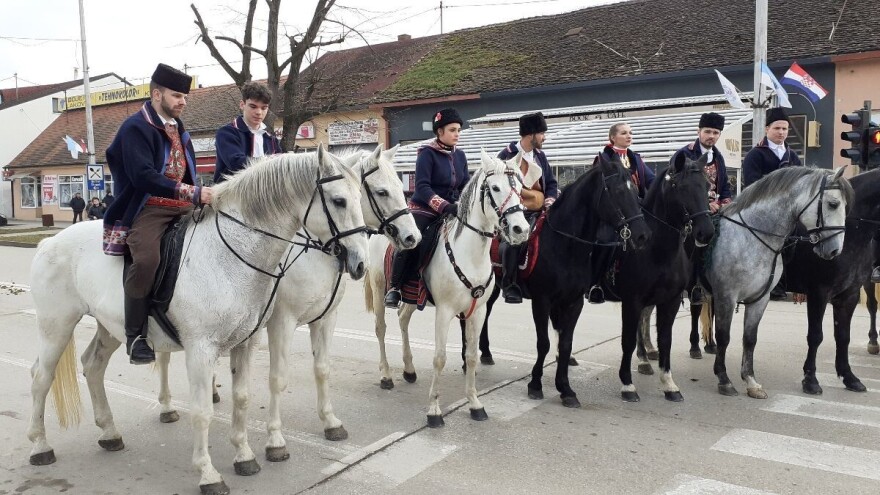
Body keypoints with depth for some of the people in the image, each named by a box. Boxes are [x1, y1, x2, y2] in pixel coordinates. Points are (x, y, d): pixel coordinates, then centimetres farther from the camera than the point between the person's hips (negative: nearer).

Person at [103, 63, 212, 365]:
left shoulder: (177, 127, 18)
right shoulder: (135, 128, -8)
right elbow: (143, 177, -22)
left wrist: (201, 196, 4)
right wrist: (193, 193, -27)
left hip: (182, 208, 8)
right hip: (147, 209, -8)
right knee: (146, 259, -32)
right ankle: (135, 335, -17)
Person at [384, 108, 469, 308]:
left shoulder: (460, 156, 10)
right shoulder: (427, 153, -8)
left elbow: (465, 186, 12)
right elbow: (422, 187, -17)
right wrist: (444, 206, -28)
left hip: (451, 211, 6)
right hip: (424, 209, -6)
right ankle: (394, 288, -13)